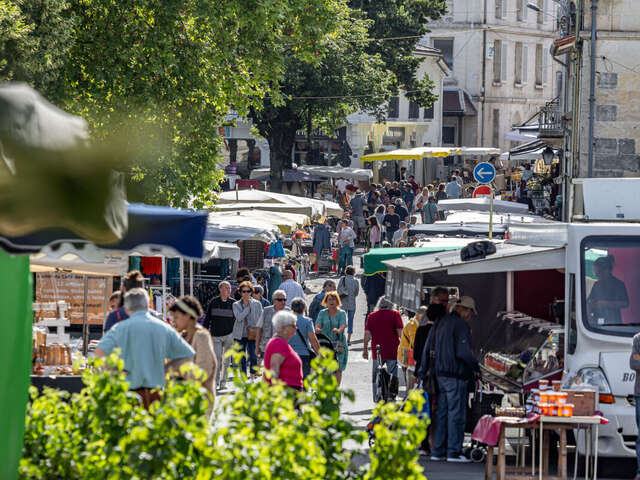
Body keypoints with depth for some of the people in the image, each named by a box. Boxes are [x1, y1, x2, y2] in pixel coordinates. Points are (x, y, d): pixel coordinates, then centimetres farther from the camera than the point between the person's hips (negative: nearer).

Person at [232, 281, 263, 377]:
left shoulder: (257, 304, 5)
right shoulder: (236, 305, 5)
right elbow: (239, 317, -11)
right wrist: (248, 307, -10)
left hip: (253, 335, -1)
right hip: (240, 335, 1)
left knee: (253, 357, -8)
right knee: (242, 358, 3)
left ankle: (252, 376, 2)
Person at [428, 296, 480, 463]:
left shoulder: (440, 323, 13)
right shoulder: (462, 325, -12)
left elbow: (428, 347, 17)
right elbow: (463, 352, -20)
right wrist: (476, 367, -8)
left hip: (440, 373, 8)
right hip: (456, 374, -8)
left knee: (441, 412, 11)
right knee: (456, 413, -3)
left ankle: (438, 451, 12)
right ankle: (453, 451, -4)